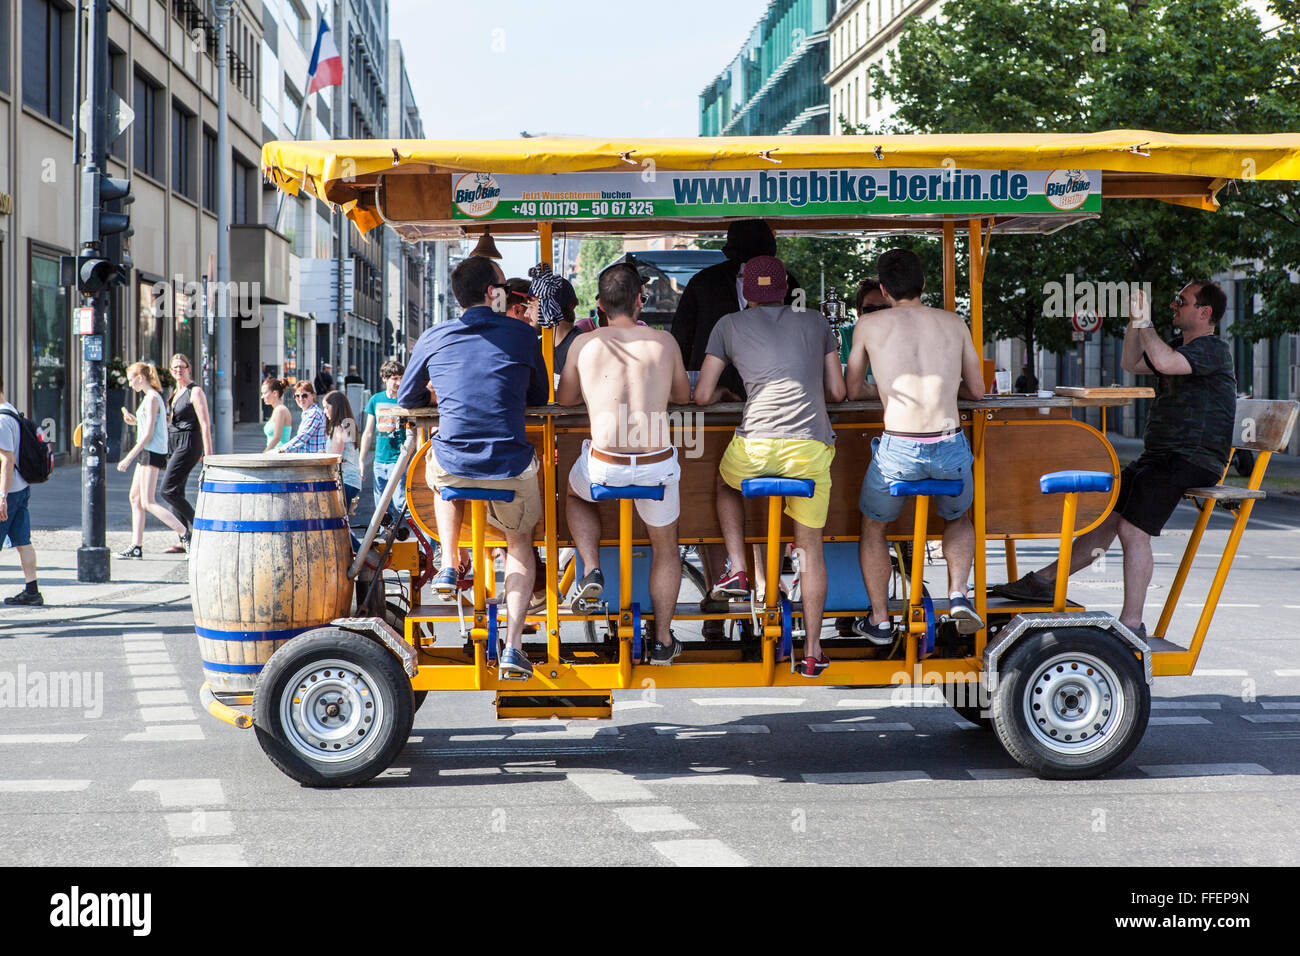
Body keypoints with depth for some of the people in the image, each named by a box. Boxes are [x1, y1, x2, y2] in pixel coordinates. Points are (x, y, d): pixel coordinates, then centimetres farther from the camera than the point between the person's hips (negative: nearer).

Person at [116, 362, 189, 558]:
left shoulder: (151, 398, -14)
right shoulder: (151, 396, 16)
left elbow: (148, 435, -18)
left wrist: (128, 458, -17)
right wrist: (134, 421, 11)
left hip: (152, 452, -10)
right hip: (147, 453, 10)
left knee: (147, 503, -11)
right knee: (135, 498, 10)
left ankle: (186, 534, -13)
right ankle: (136, 546, 11)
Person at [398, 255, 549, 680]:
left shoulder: (434, 337, 5)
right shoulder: (522, 335, 3)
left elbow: (407, 398, 19)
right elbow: (540, 397, 19)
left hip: (452, 468, 1)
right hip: (511, 469, -1)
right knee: (520, 541, 26)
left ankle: (449, 564, 26)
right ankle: (513, 645, 10)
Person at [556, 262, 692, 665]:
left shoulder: (584, 344, 2)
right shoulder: (664, 342, 4)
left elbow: (563, 401, 17)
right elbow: (684, 396, 20)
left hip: (604, 466, -1)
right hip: (657, 465, 1)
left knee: (576, 495, 36)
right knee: (665, 546, 25)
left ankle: (592, 570, 15)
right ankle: (662, 640, 30)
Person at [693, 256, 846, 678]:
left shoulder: (729, 325, 15)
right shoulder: (815, 322, 20)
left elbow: (702, 396, 13)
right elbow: (838, 392, 21)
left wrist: (723, 395, 36)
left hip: (755, 446, -1)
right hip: (811, 448, 1)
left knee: (727, 483, 34)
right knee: (810, 546, 14)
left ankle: (736, 567, 18)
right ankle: (813, 651, 13)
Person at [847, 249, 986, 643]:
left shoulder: (869, 325, 8)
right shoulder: (953, 323, 13)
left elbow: (853, 391, 20)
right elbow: (977, 390, 22)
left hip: (899, 449, -2)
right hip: (951, 448, 2)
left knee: (872, 527, 26)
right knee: (958, 517, 33)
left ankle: (879, 621, 25)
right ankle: (958, 594, 13)